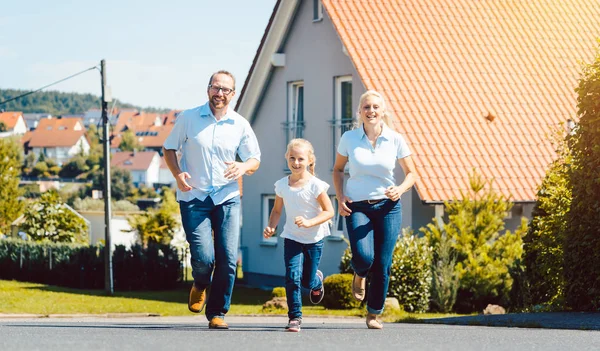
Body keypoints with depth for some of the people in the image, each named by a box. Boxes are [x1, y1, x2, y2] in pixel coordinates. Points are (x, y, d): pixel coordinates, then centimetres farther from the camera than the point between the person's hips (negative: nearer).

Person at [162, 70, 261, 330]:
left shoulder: (240, 125, 5)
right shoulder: (188, 118, 1)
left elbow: (255, 160, 11)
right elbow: (169, 148, 9)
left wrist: (244, 167, -14)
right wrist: (178, 174, -10)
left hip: (227, 199, 2)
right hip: (194, 198, -2)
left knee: (228, 259, -7)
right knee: (204, 257, -14)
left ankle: (217, 313, 9)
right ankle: (200, 286, 22)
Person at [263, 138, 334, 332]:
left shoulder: (316, 185, -16)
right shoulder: (282, 185, -4)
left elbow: (329, 211, -13)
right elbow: (277, 210, 9)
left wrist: (309, 222, -28)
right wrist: (271, 227, -9)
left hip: (314, 238, -2)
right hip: (292, 238, 2)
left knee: (307, 281, 7)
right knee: (292, 276, -14)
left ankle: (317, 281, 45)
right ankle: (295, 317, -5)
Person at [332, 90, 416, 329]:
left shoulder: (395, 140, -1)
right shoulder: (349, 138, -1)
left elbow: (411, 173, 7)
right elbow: (338, 169, 13)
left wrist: (400, 190, -13)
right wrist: (340, 197, -2)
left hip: (387, 207, 1)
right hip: (357, 207, -1)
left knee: (382, 264, -1)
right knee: (363, 257, -21)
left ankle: (374, 313, 18)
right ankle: (359, 274, 19)